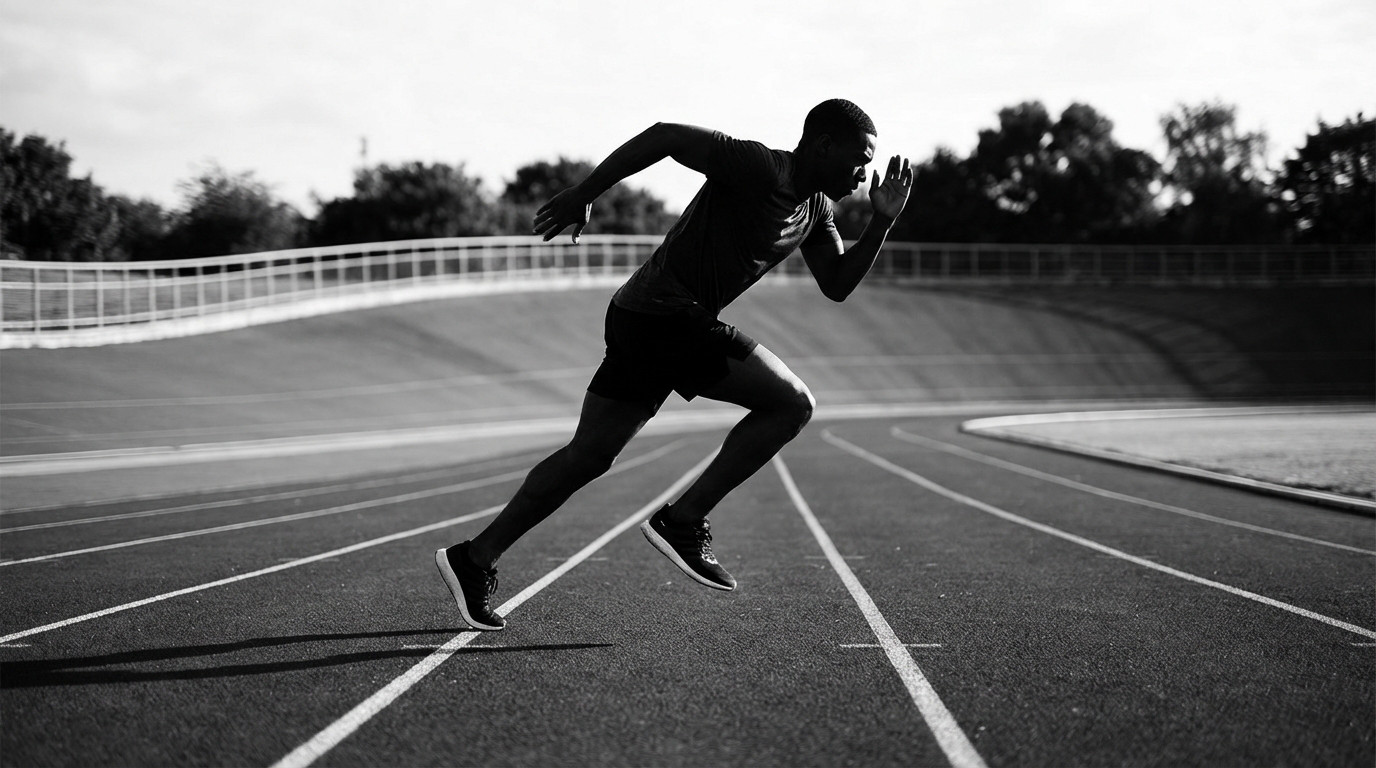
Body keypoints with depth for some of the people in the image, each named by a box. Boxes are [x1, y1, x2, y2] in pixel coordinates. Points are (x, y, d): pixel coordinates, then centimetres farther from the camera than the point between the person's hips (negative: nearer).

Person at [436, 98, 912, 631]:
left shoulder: (816, 208, 14)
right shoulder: (759, 168, -15)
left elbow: (837, 286, 17)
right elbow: (664, 136, -19)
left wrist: (882, 222, 5)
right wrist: (582, 195, -18)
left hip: (642, 321, 10)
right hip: (666, 319, -10)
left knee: (588, 456, 11)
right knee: (792, 403, -9)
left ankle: (474, 559, 16)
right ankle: (681, 521, -7)